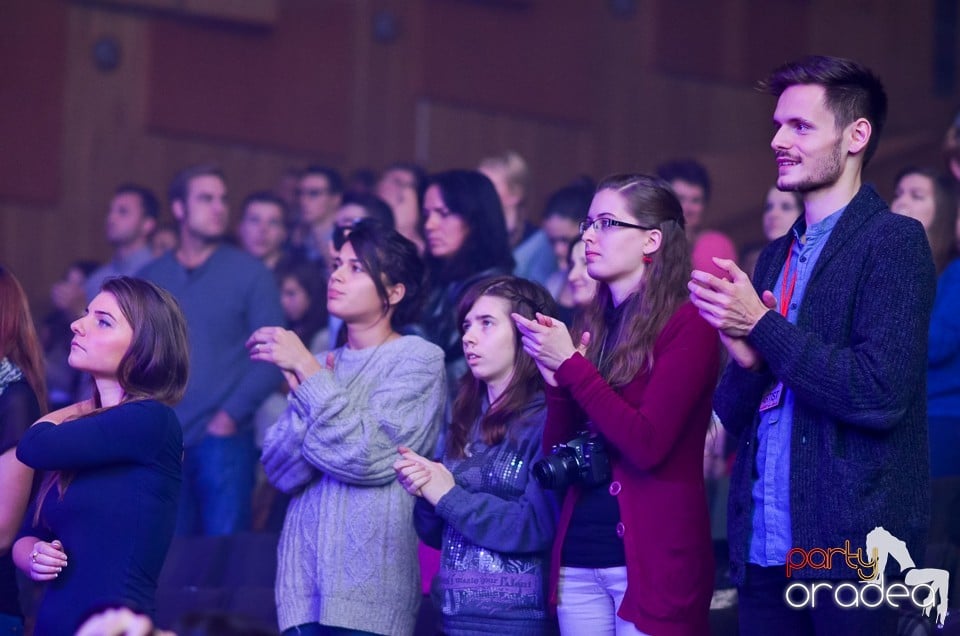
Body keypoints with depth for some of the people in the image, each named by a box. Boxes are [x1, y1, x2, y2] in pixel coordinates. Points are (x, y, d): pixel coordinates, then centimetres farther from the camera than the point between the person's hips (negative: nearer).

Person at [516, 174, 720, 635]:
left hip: (652, 558, -6)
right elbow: (556, 455, 12)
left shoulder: (686, 325, -7)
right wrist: (555, 382, -5)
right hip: (578, 556, 7)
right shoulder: (597, 327, 13)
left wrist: (571, 366, -14)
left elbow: (648, 444, -18)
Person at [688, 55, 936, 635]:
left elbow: (879, 394, -19)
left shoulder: (894, 241, -7)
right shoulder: (777, 257, 15)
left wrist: (763, 327, -12)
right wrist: (745, 362, -8)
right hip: (763, 547, 7)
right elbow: (735, 414, 14)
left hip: (849, 546, -7)